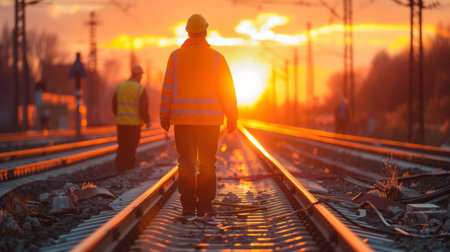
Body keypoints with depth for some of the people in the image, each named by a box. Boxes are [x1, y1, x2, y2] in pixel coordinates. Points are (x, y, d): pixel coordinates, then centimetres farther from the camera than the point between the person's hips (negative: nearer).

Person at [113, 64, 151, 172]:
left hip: (121, 123, 4)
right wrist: (147, 121, 3)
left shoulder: (119, 87, 5)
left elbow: (114, 106, 11)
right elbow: (143, 108, -10)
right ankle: (129, 167, 5)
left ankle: (120, 166, 7)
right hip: (134, 123, -4)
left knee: (122, 146, 11)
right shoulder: (140, 89, -9)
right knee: (131, 147, 4)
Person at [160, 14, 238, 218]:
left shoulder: (176, 56, 1)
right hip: (210, 120, -1)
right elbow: (226, 89, -3)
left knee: (186, 163, 4)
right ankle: (204, 206, 4)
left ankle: (188, 206, 0)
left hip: (182, 119, 1)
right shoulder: (216, 58, -1)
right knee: (207, 163, 5)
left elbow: (167, 88, 0)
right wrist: (232, 117, 3)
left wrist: (165, 115, 7)